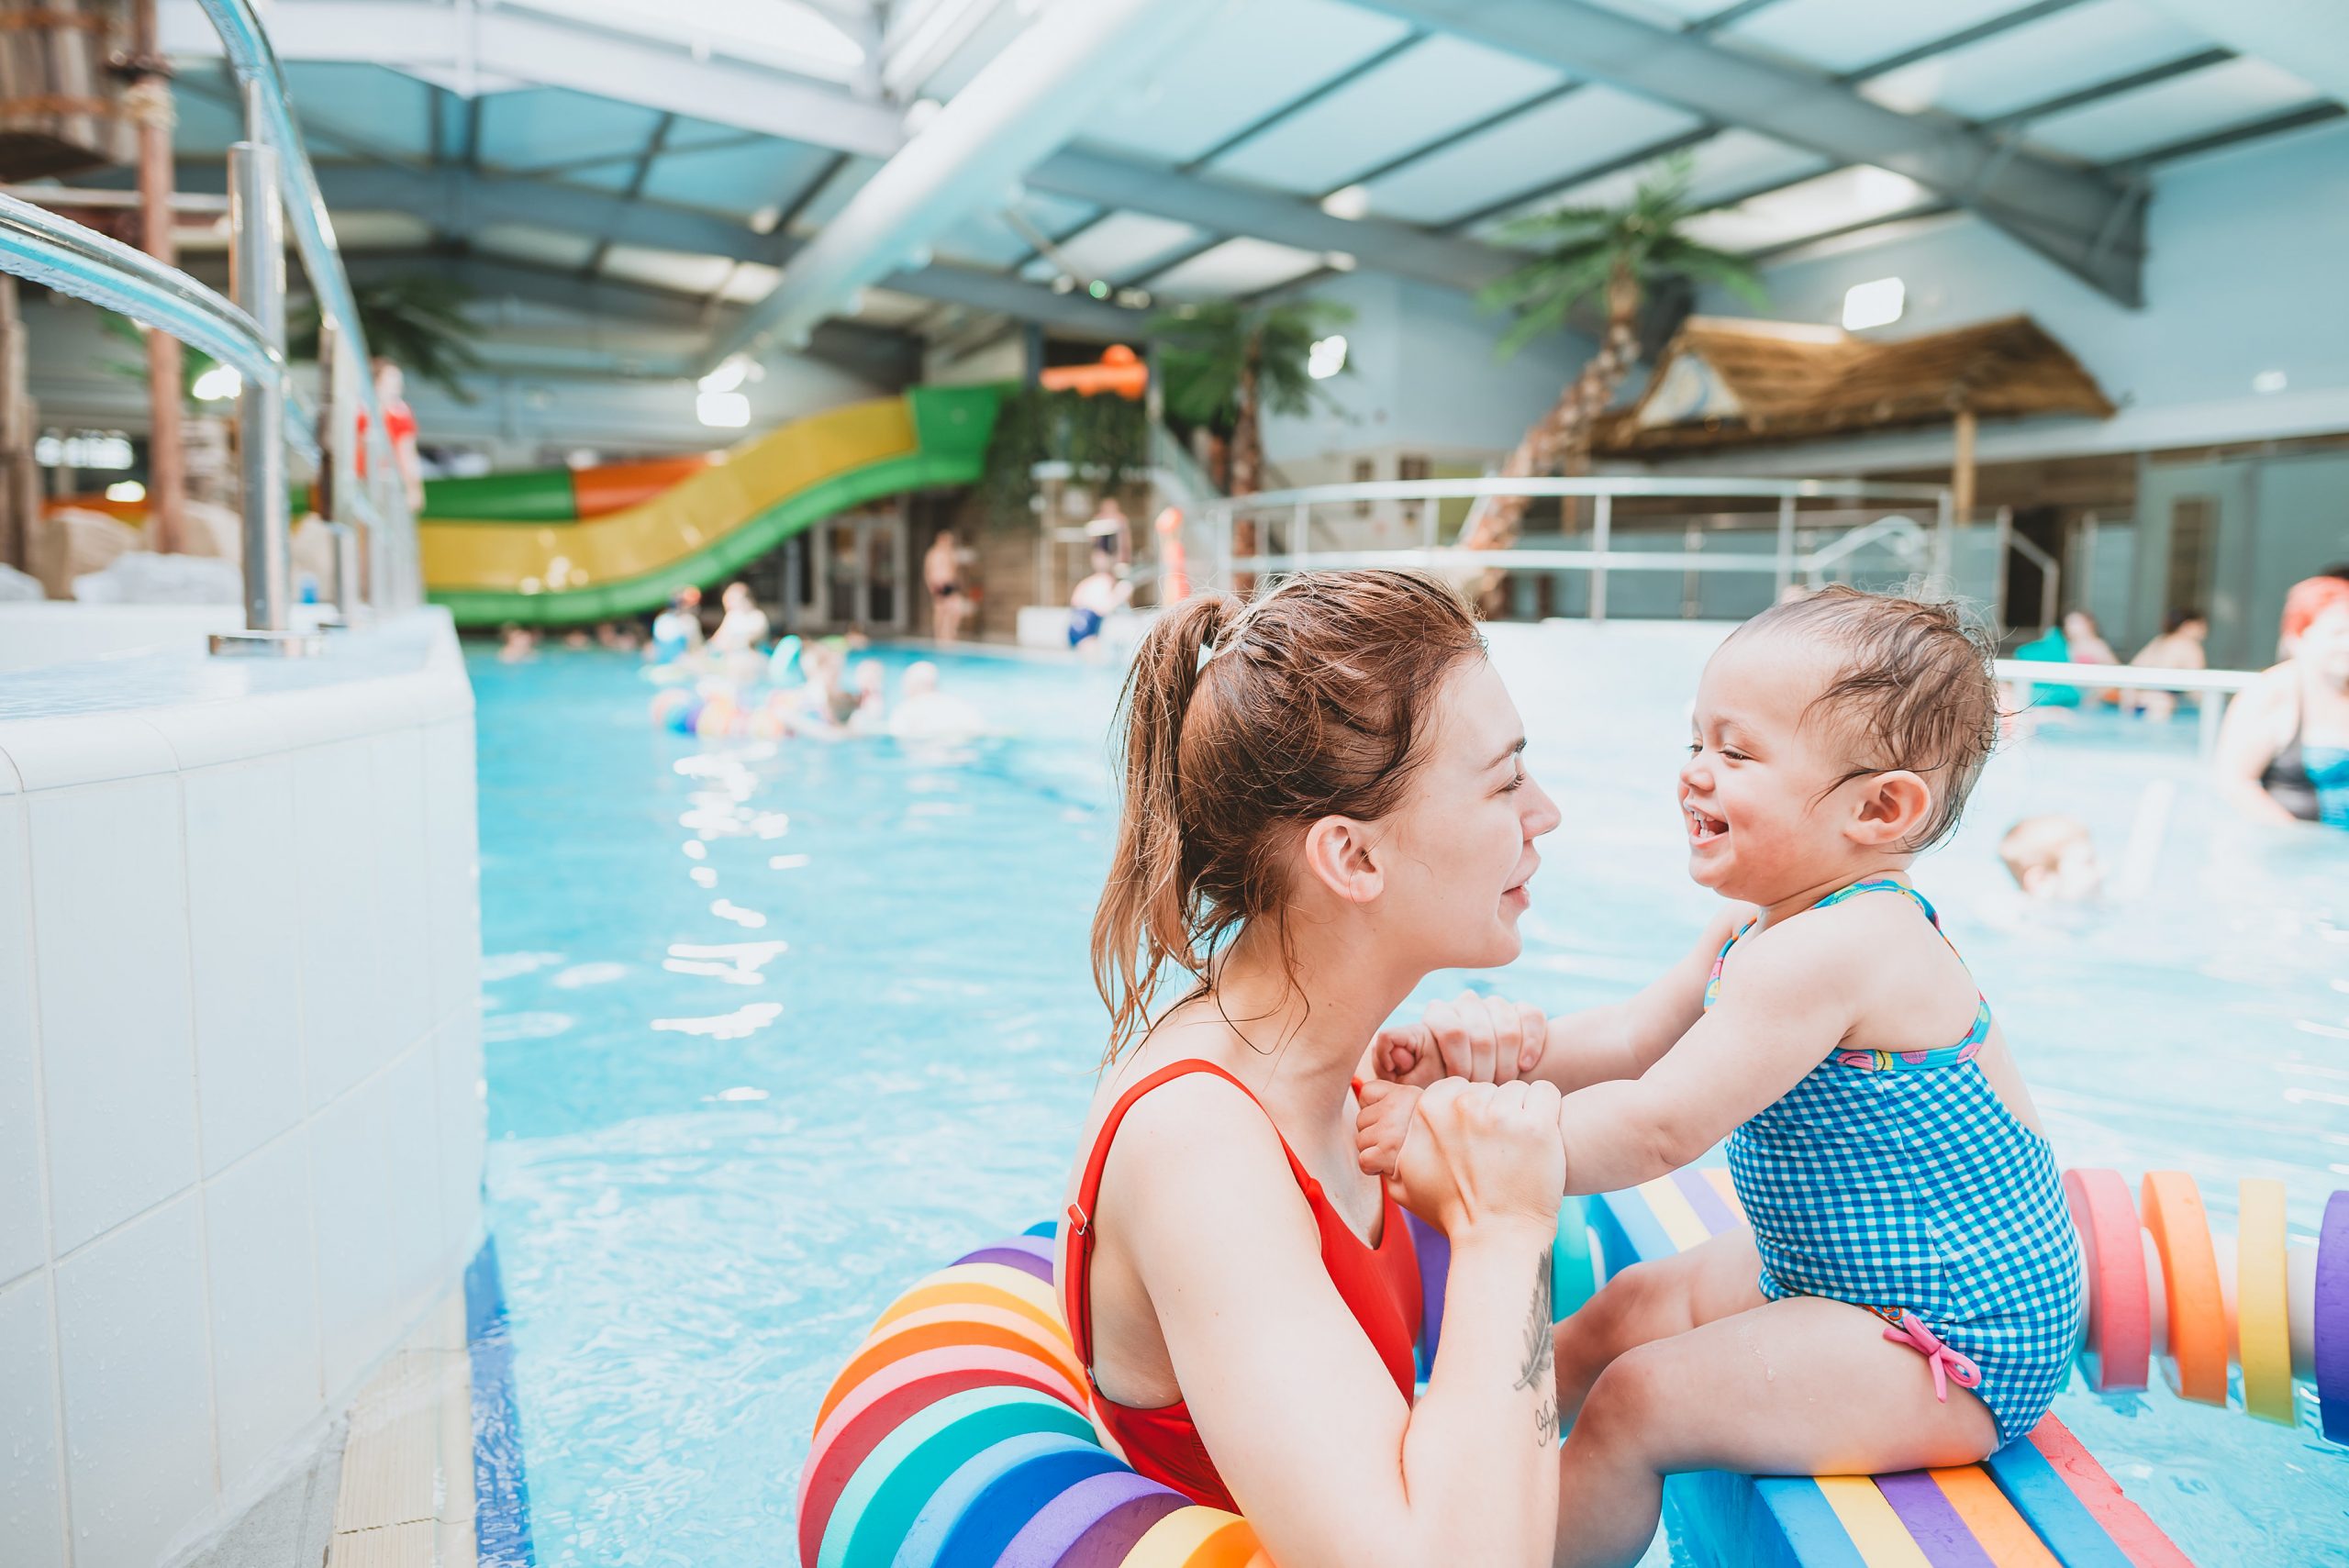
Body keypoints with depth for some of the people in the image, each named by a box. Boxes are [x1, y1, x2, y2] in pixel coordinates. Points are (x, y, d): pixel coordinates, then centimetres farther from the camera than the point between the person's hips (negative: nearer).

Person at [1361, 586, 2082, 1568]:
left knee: (1637, 1403, -11)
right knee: (1634, 1304, 16)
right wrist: (1481, 1056, -9)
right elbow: (1627, 1041, 4)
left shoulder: (1819, 954, -31)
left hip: (1954, 1341, -10)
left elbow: (1656, 1129, -33)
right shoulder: (1759, 926, 2)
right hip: (1842, 1267, 10)